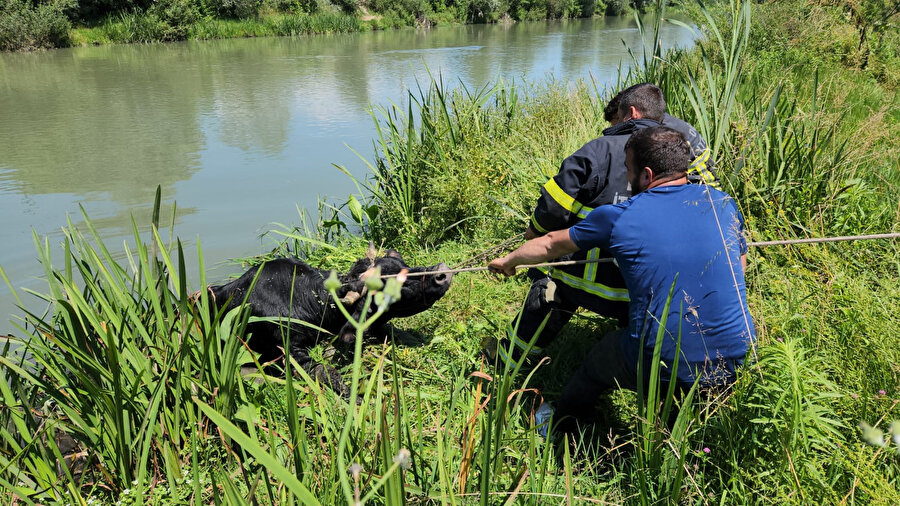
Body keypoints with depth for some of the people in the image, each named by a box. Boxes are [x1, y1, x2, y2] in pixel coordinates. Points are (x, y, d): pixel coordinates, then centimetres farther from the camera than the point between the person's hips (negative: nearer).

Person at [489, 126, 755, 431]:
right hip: (733, 364, 3)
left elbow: (551, 246, 9)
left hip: (661, 371, -3)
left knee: (601, 357, 27)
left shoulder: (618, 218, -7)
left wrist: (508, 262, 26)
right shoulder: (723, 203, 1)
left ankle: (560, 424, 49)